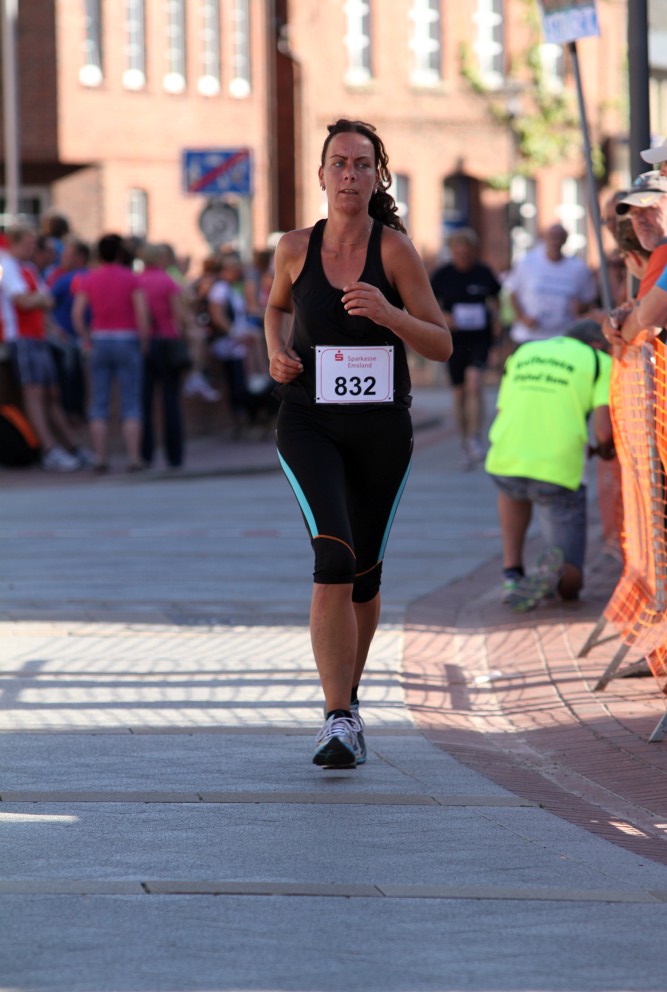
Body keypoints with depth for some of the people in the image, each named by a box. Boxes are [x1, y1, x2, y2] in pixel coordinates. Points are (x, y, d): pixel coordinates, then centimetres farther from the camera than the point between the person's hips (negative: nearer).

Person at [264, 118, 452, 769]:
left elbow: (441, 345, -4)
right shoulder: (296, 249, 0)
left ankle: (349, 698, 36)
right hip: (309, 425, -1)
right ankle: (339, 720, -22)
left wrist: (387, 313, -21)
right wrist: (275, 352, 2)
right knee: (334, 557, -21)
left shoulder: (394, 249, -6)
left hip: (381, 428, 1)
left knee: (364, 574, 12)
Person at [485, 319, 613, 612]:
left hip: (503, 466, 3)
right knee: (569, 586, 14)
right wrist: (605, 450, 19)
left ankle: (512, 574, 22)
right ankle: (553, 567, -22)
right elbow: (603, 430, -5)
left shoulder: (522, 354, 22)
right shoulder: (599, 362, 10)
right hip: (558, 473, -3)